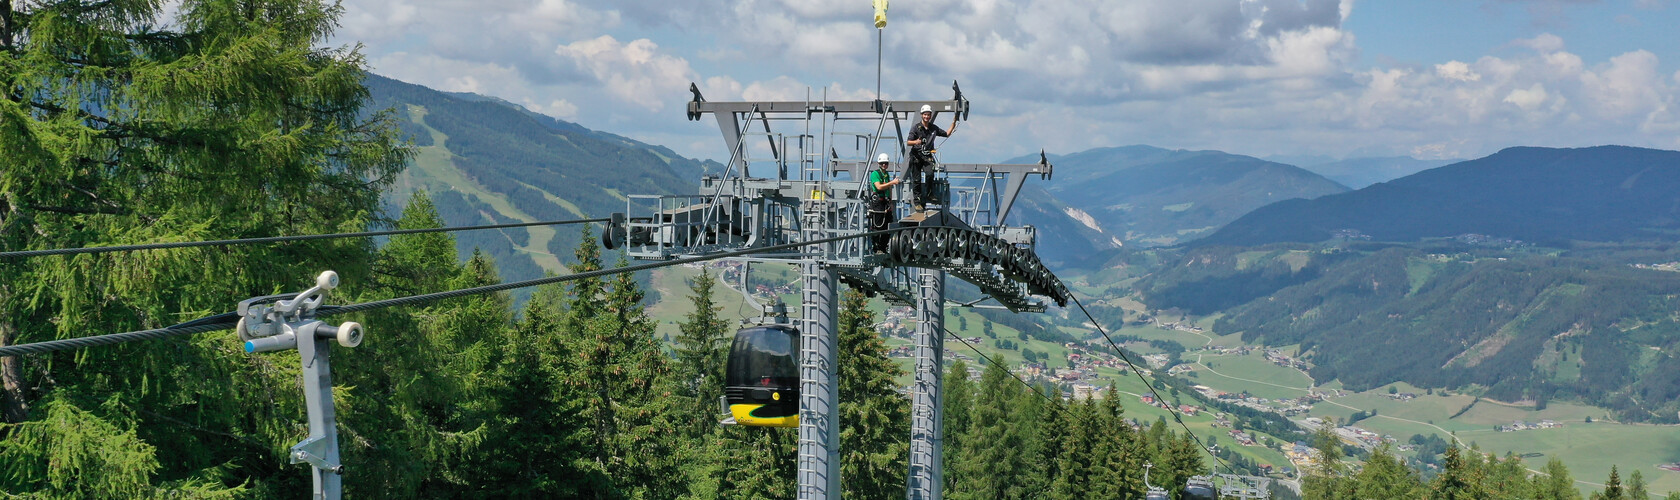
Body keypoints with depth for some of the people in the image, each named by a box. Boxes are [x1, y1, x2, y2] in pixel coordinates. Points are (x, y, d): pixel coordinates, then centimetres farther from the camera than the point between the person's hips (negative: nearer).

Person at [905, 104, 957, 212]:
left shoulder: (934, 128, 9)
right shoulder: (916, 128, -2)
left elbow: (947, 134, 21)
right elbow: (908, 143, -7)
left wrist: (954, 123, 11)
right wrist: (915, 142, -29)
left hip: (928, 156, 2)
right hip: (916, 156, -2)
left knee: (929, 174, -25)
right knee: (916, 180, -2)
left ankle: (929, 194, -5)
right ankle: (917, 202, 6)